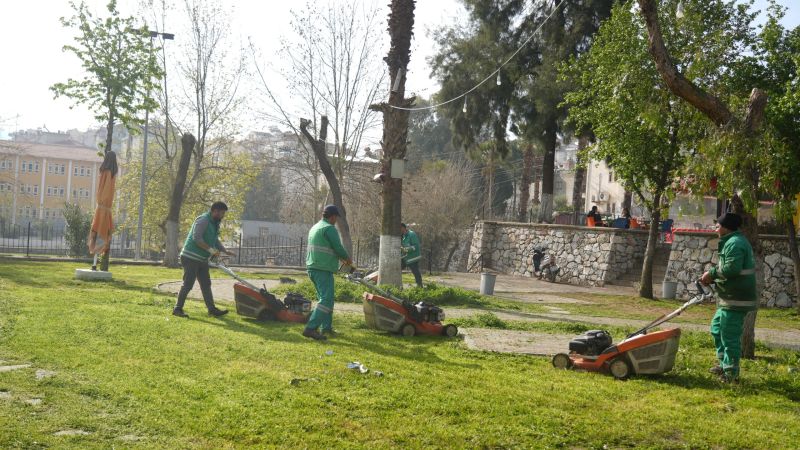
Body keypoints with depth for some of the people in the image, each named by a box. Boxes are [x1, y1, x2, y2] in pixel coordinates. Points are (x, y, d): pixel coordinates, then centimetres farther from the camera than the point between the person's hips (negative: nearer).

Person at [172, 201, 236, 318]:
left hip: (202, 260, 10)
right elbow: (196, 238, -24)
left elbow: (215, 240, 21)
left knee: (206, 284, 8)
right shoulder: (203, 220, -15)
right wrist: (210, 249, -26)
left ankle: (212, 309, 10)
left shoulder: (214, 223, 16)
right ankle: (178, 309, 0)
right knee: (188, 284, -7)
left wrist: (225, 251, 7)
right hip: (191, 257, -10)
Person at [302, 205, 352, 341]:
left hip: (312, 268, 10)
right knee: (326, 300, -11)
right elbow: (338, 248, -15)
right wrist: (348, 259, 4)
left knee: (325, 298, 20)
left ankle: (327, 327, 25)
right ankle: (310, 328, -18)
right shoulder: (329, 228, -12)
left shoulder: (314, 228, 18)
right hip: (323, 270, -10)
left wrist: (342, 258, 26)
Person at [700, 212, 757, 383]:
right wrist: (712, 278, 10)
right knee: (717, 327, 21)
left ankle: (731, 373, 1)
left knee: (730, 335, -6)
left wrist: (712, 273, -15)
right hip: (730, 298, 11)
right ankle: (724, 364, 30)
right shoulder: (734, 241, 18)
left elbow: (732, 268, -28)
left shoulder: (735, 243, -17)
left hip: (735, 300, -11)